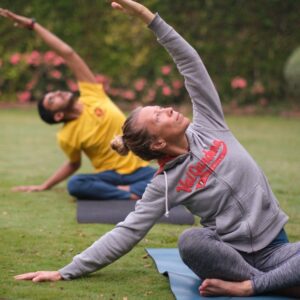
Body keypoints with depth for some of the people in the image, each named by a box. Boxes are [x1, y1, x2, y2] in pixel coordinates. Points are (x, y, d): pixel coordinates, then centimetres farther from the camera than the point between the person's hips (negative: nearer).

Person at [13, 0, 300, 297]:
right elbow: (127, 232, -6)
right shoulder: (165, 184, -4)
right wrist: (66, 272, -13)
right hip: (230, 254, -2)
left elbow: (190, 63, 2)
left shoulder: (208, 125, 4)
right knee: (191, 241, -38)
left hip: (275, 247, 2)